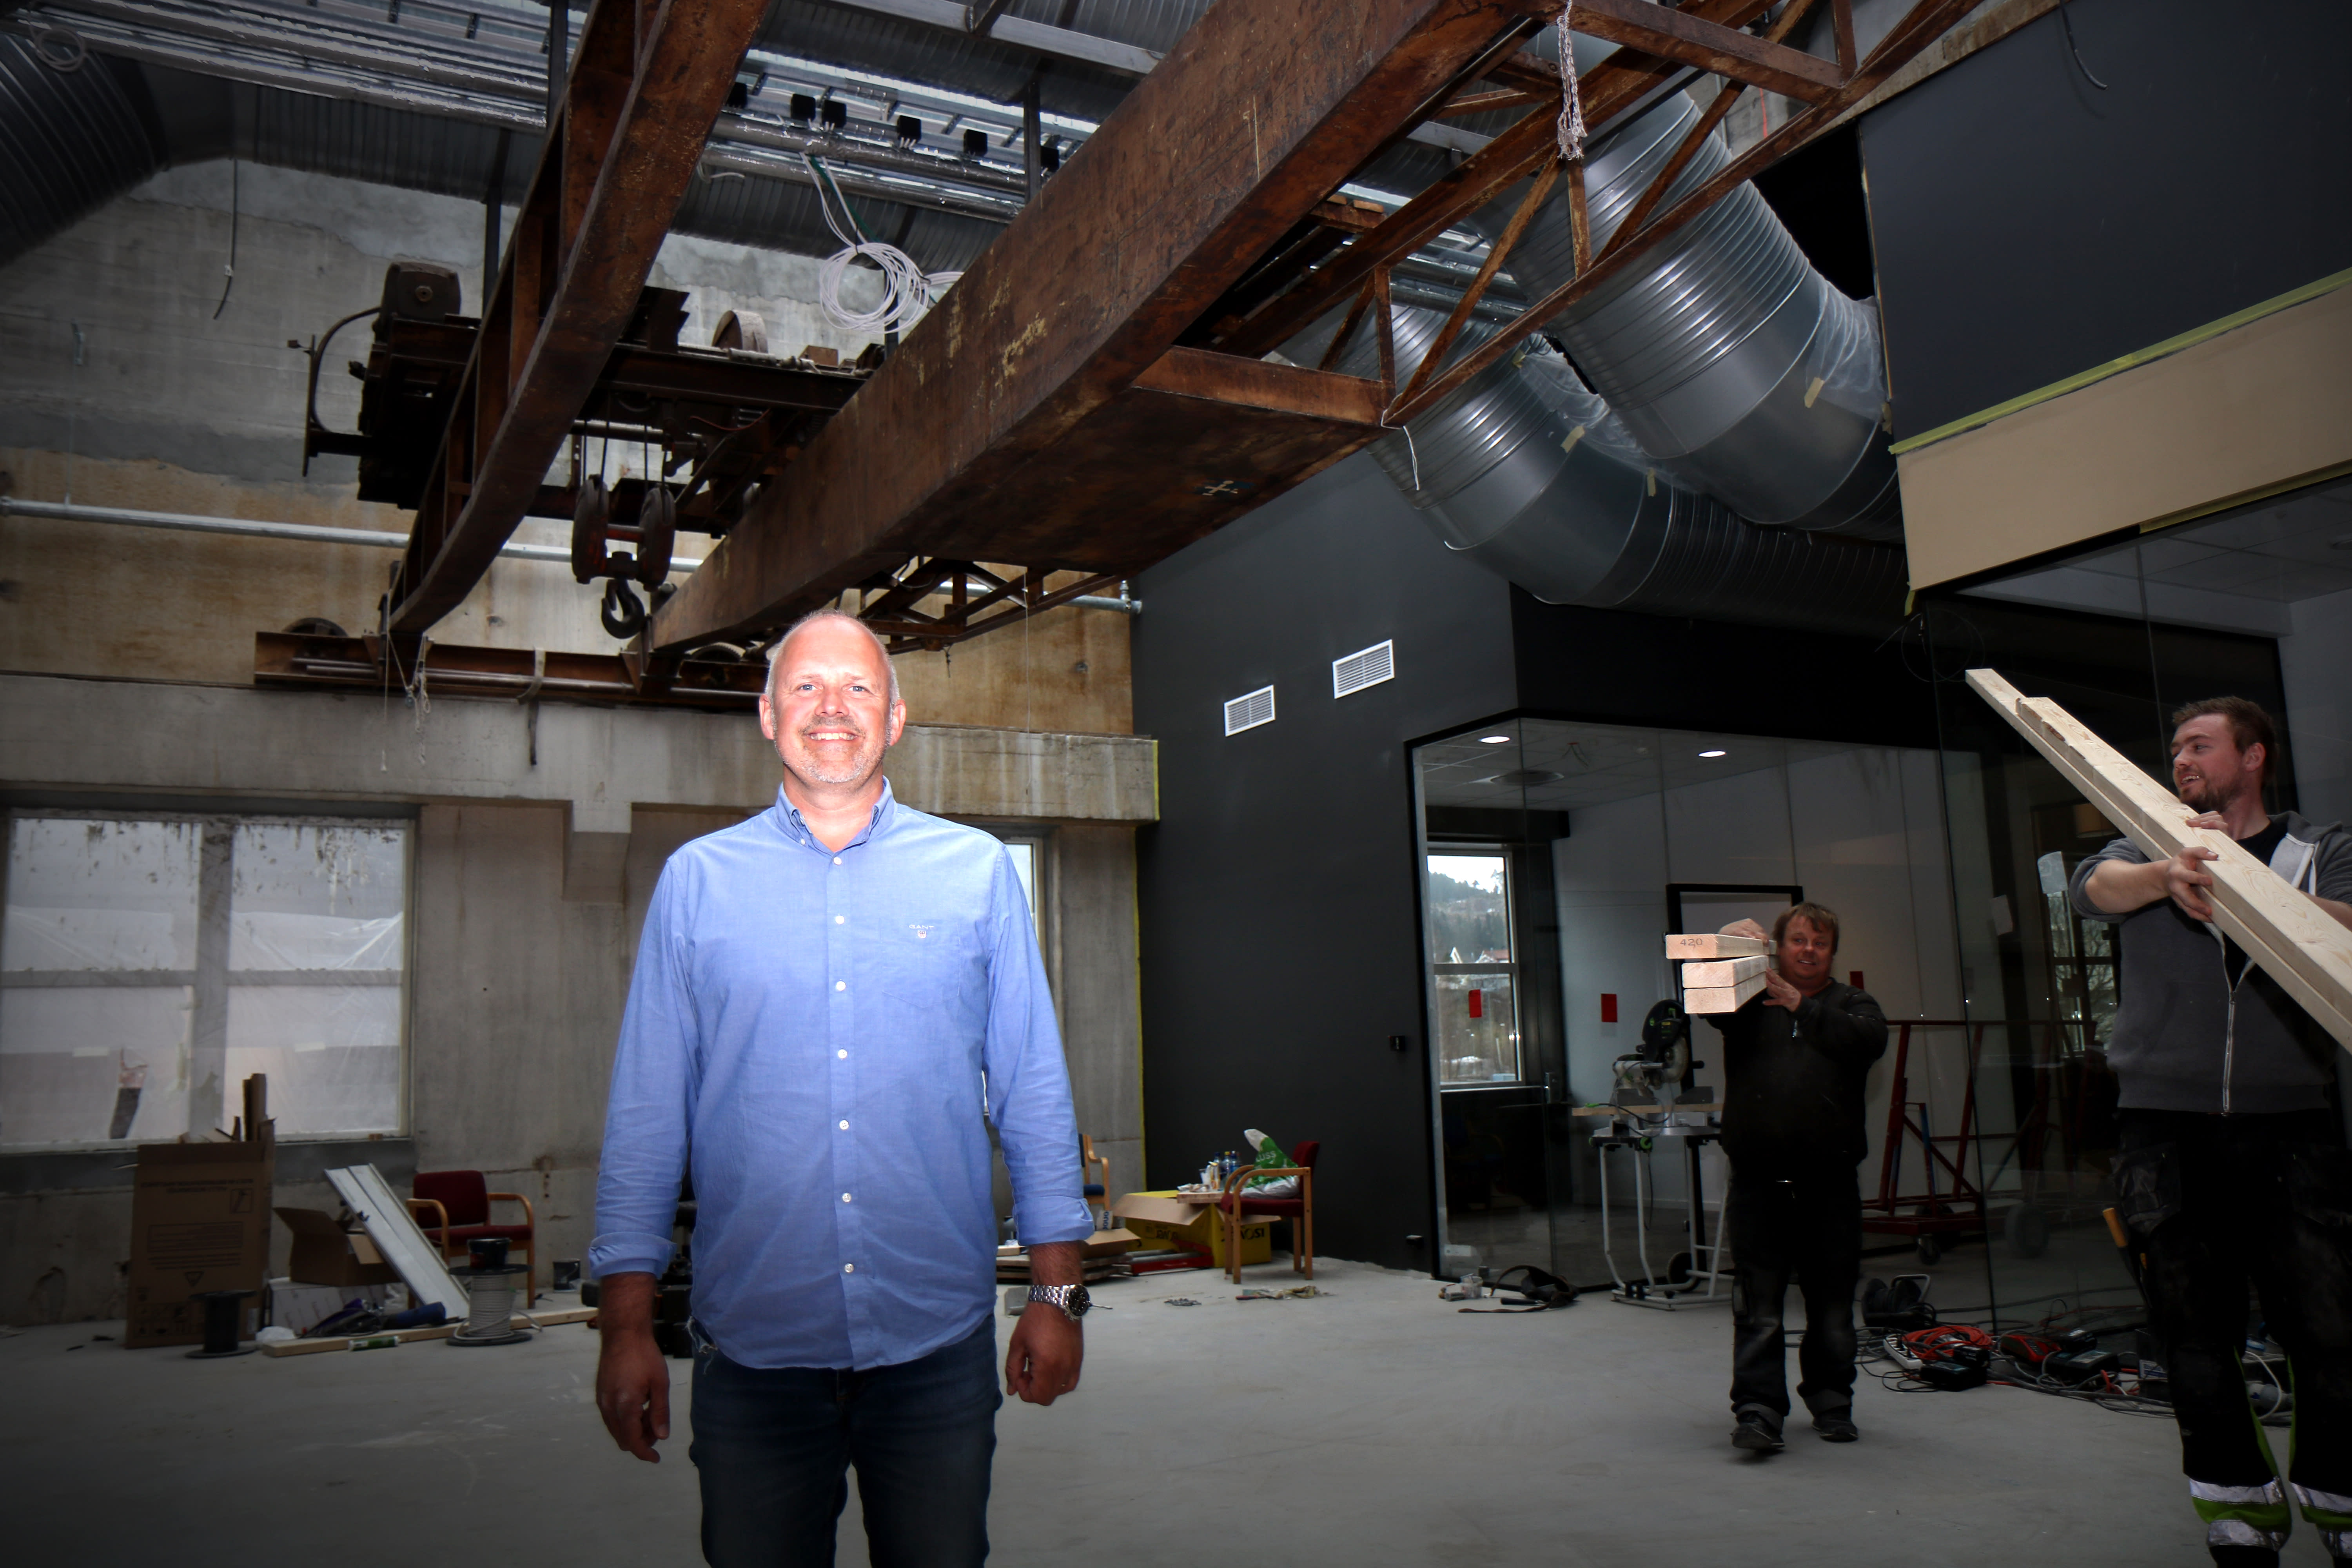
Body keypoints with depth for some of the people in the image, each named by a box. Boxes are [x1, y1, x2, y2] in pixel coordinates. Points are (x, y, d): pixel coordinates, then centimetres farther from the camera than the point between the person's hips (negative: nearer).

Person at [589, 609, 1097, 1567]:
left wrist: (1056, 1292, 1)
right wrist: (626, 1321, 0)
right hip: (753, 1345, 0)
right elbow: (647, 1112, 4)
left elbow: (1035, 1093, 4)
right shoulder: (696, 881, 4)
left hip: (938, 1343, 0)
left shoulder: (978, 873, 3)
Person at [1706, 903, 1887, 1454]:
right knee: (1757, 1310, -5)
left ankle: (1831, 1403, 26)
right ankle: (1758, 1411, -4)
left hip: (1830, 1183, 1)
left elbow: (1868, 1041, -5)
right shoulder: (1750, 1000, 13)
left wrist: (1801, 1006, -13)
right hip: (1758, 1183, -1)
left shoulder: (1851, 1004, 16)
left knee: (1832, 1309, 10)